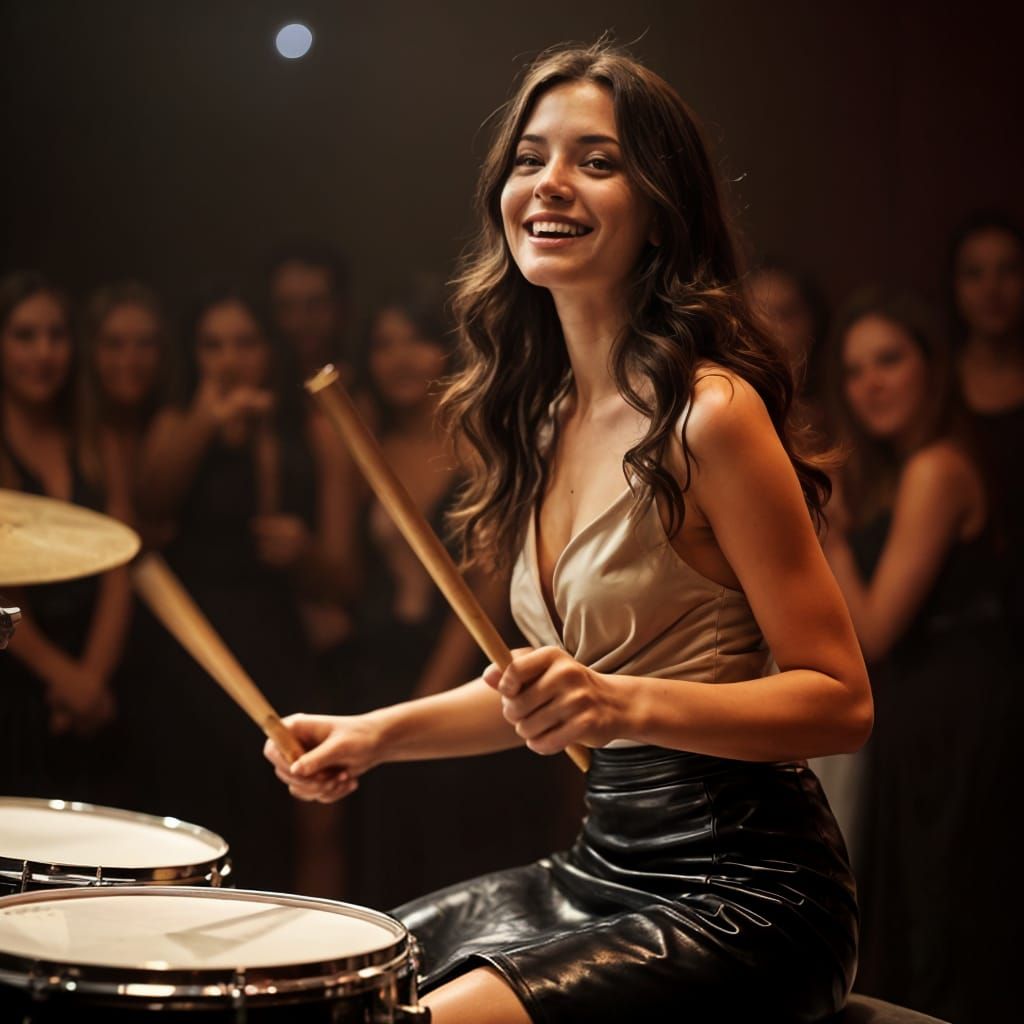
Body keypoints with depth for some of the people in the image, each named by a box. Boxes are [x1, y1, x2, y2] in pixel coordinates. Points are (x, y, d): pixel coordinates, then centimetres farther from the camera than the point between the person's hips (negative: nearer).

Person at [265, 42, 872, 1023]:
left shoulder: (709, 414, -16)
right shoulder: (542, 415, 9)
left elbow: (839, 699, -16)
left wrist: (626, 704, -29)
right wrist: (380, 732, 6)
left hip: (741, 893, -8)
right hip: (602, 863, 8)